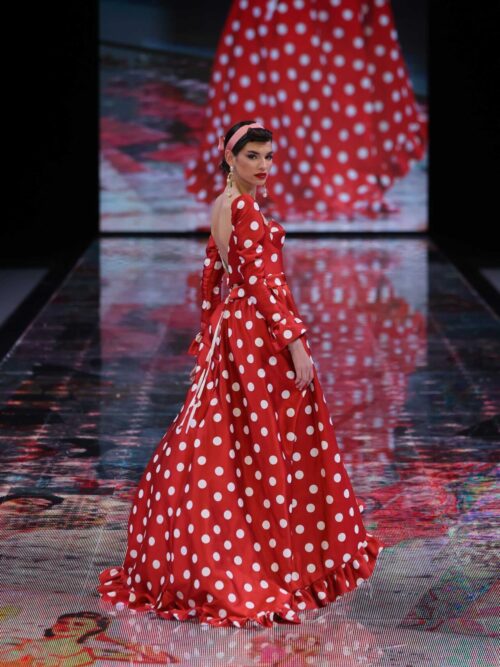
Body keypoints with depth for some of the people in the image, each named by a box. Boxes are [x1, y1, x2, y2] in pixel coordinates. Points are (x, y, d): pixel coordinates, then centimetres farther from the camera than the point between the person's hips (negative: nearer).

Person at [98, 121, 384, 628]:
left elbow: (212, 278, 17)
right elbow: (261, 282, -21)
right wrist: (295, 343, -21)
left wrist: (208, 335, 22)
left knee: (223, 446, 13)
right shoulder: (247, 210, -16)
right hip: (261, 332, -10)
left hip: (230, 330, 10)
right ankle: (281, 561, 5)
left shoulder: (221, 207, 12)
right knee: (270, 446, -2)